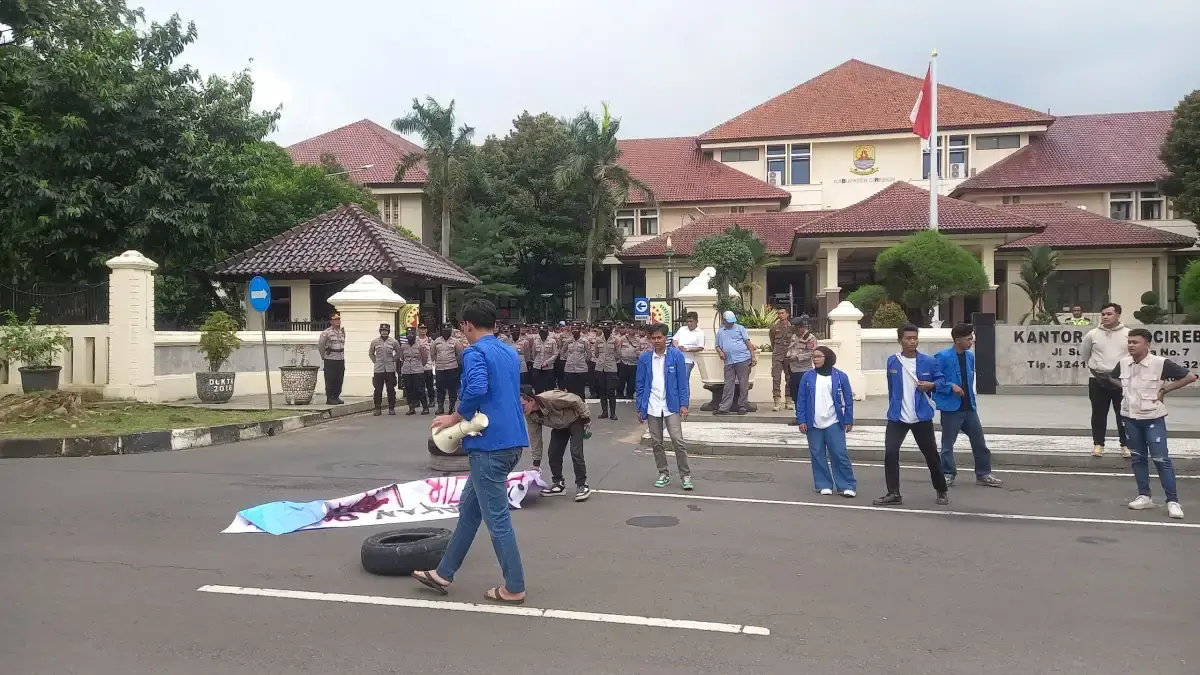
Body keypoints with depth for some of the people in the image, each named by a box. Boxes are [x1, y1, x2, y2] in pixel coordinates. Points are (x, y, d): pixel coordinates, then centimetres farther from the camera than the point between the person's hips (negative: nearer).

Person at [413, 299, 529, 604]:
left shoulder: (474, 353, -11)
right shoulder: (510, 353, 16)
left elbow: (476, 389, -29)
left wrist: (455, 417, -13)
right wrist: (466, 418, 17)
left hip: (490, 445, -9)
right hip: (512, 441, 9)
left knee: (496, 518, 1)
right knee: (469, 507, 17)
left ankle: (514, 588, 9)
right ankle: (444, 574, 26)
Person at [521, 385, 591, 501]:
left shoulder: (550, 398, -41)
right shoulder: (529, 415, -19)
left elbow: (576, 400, -28)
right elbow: (534, 436, -8)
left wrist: (586, 418, -17)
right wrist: (536, 462, -6)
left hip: (575, 420, -6)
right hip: (559, 426, 6)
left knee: (576, 452, -18)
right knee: (553, 453, 0)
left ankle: (582, 485, -7)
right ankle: (558, 484, 17)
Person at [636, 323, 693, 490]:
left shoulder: (676, 356, -4)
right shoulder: (644, 358, 1)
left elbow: (683, 381, -3)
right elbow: (640, 384, 6)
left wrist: (684, 404, -8)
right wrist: (640, 407, 4)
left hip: (671, 406, -2)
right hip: (652, 407, 3)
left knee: (678, 441, -7)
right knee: (657, 442, 9)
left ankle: (685, 475, 4)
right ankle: (663, 473, 23)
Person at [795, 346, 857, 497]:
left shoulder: (840, 376, -3)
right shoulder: (807, 376, -1)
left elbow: (848, 400, 2)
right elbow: (801, 400, 2)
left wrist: (848, 421, 0)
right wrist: (801, 420, -2)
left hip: (833, 423, -2)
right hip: (813, 424, 2)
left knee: (840, 454, -4)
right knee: (817, 455, 6)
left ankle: (847, 486, 4)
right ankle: (824, 485, 17)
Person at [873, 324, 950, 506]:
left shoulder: (929, 361, -5)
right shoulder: (892, 361, 1)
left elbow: (941, 379, 5)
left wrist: (931, 385, -16)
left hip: (922, 417, -1)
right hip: (897, 417, 1)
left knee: (931, 455, 8)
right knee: (890, 453, -10)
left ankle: (941, 491, 28)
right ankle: (893, 494, 0)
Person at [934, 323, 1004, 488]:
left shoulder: (970, 356, 8)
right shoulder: (943, 357, -13)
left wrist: (972, 399, 16)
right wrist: (951, 386, -21)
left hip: (969, 407, 6)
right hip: (951, 407, -6)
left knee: (979, 441, 8)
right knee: (948, 444, 4)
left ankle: (983, 474, 18)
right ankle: (948, 475, 15)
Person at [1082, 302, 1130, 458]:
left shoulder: (1128, 334, -3)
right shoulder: (1092, 335, 0)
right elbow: (1086, 355, 14)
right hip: (1098, 380, 1)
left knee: (1123, 415, 6)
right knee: (1099, 414, 8)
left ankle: (1126, 445, 17)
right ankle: (1098, 444, 18)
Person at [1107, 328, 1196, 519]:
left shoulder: (1160, 363, -15)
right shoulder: (1123, 363, 0)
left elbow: (1190, 376, -12)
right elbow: (1112, 378, 22)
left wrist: (1164, 390, -11)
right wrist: (1125, 388, 5)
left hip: (1153, 418, -5)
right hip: (1130, 418, 5)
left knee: (1160, 459, -5)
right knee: (1138, 458, 11)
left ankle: (1173, 501, 2)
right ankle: (1144, 496, 20)